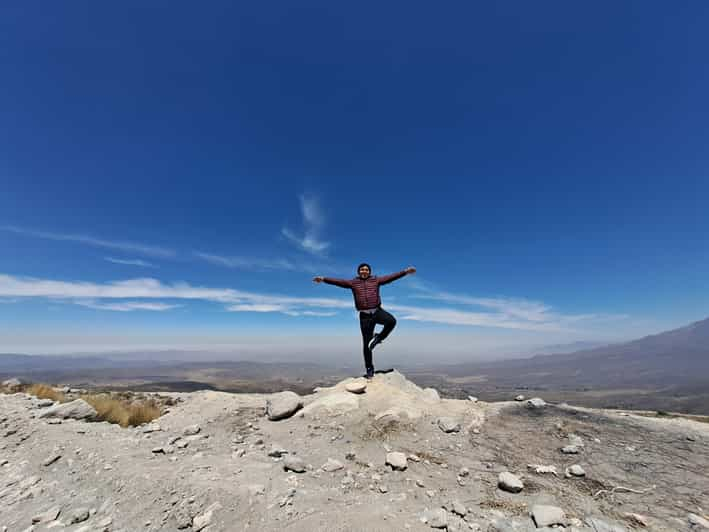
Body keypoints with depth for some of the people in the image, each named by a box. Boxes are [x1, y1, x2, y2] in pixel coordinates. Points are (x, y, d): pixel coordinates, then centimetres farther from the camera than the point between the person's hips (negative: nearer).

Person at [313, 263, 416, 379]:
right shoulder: (353, 282, 7)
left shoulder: (376, 280, 8)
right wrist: (324, 279, -14)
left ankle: (378, 338, -1)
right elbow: (338, 281, -3)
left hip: (377, 311, 1)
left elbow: (391, 277, 3)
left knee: (391, 321, -30)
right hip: (365, 315, 0)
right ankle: (369, 369, 18)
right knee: (366, 344, 2)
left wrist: (406, 271, -4)